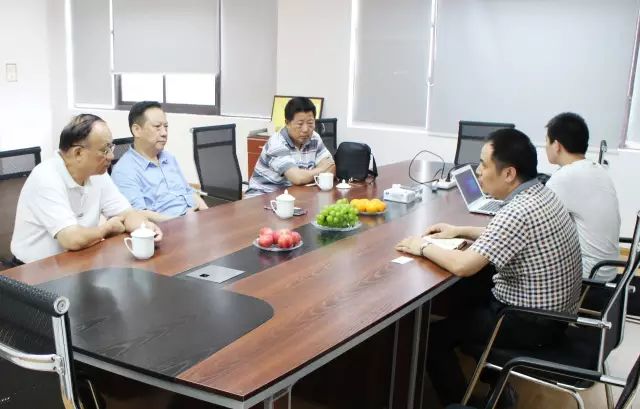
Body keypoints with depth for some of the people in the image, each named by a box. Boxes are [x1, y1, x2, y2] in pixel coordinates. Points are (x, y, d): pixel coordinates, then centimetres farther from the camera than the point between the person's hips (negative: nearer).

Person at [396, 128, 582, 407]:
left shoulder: (519, 211, -28)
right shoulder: (540, 194, 1)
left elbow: (463, 266, -32)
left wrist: (423, 247, -15)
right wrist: (460, 231, 9)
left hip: (533, 322, -9)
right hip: (551, 308, 9)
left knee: (434, 335, -2)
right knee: (463, 300, 24)